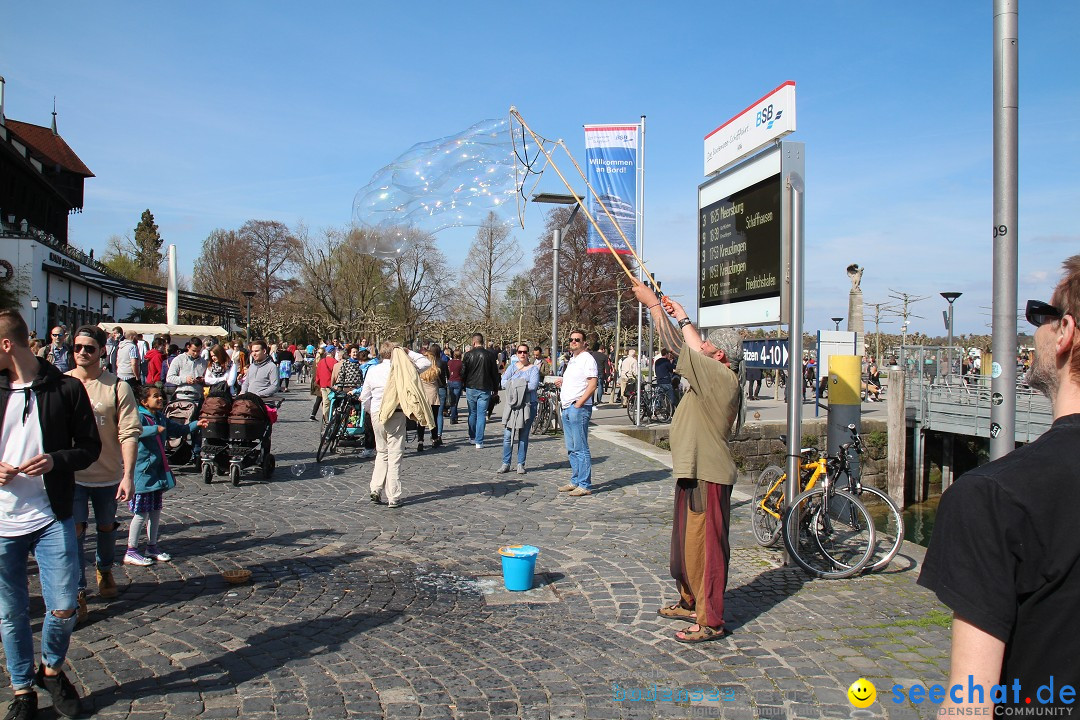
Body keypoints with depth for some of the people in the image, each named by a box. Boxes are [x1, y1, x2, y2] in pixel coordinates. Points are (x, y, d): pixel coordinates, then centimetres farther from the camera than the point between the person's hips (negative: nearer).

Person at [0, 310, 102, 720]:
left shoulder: (66, 388, -3)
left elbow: (91, 446, 1)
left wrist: (55, 460, -18)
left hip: (52, 519, -2)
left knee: (63, 610, -1)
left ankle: (52, 669, 27)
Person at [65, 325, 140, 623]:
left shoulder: (117, 387, -10)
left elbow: (129, 433, -13)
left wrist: (128, 475, -20)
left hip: (108, 474, 0)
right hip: (72, 474, 0)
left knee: (107, 527, 18)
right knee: (75, 531, -6)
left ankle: (105, 570, 44)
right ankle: (78, 593, 5)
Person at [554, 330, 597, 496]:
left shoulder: (587, 359, -8)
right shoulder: (571, 360, 20)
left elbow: (592, 384, -17)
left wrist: (578, 404, -19)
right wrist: (561, 382, 9)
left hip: (579, 408, -10)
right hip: (567, 408, 10)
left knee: (581, 449, -8)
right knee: (571, 449, 14)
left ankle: (584, 485, -5)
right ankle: (575, 481, 21)